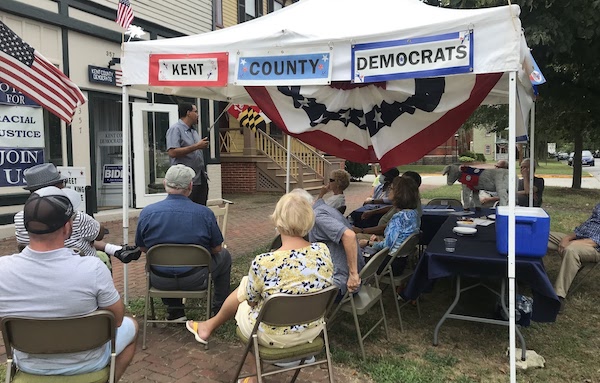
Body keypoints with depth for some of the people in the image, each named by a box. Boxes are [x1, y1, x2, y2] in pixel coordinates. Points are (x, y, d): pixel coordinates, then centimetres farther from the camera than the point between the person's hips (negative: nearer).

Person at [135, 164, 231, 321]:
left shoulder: (147, 212, -12)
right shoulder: (205, 213, -17)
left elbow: (143, 248, 3)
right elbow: (217, 249, -4)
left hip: (160, 282, 2)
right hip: (195, 280, -2)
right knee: (224, 256, 26)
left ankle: (174, 311, 35)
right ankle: (220, 307, 37)